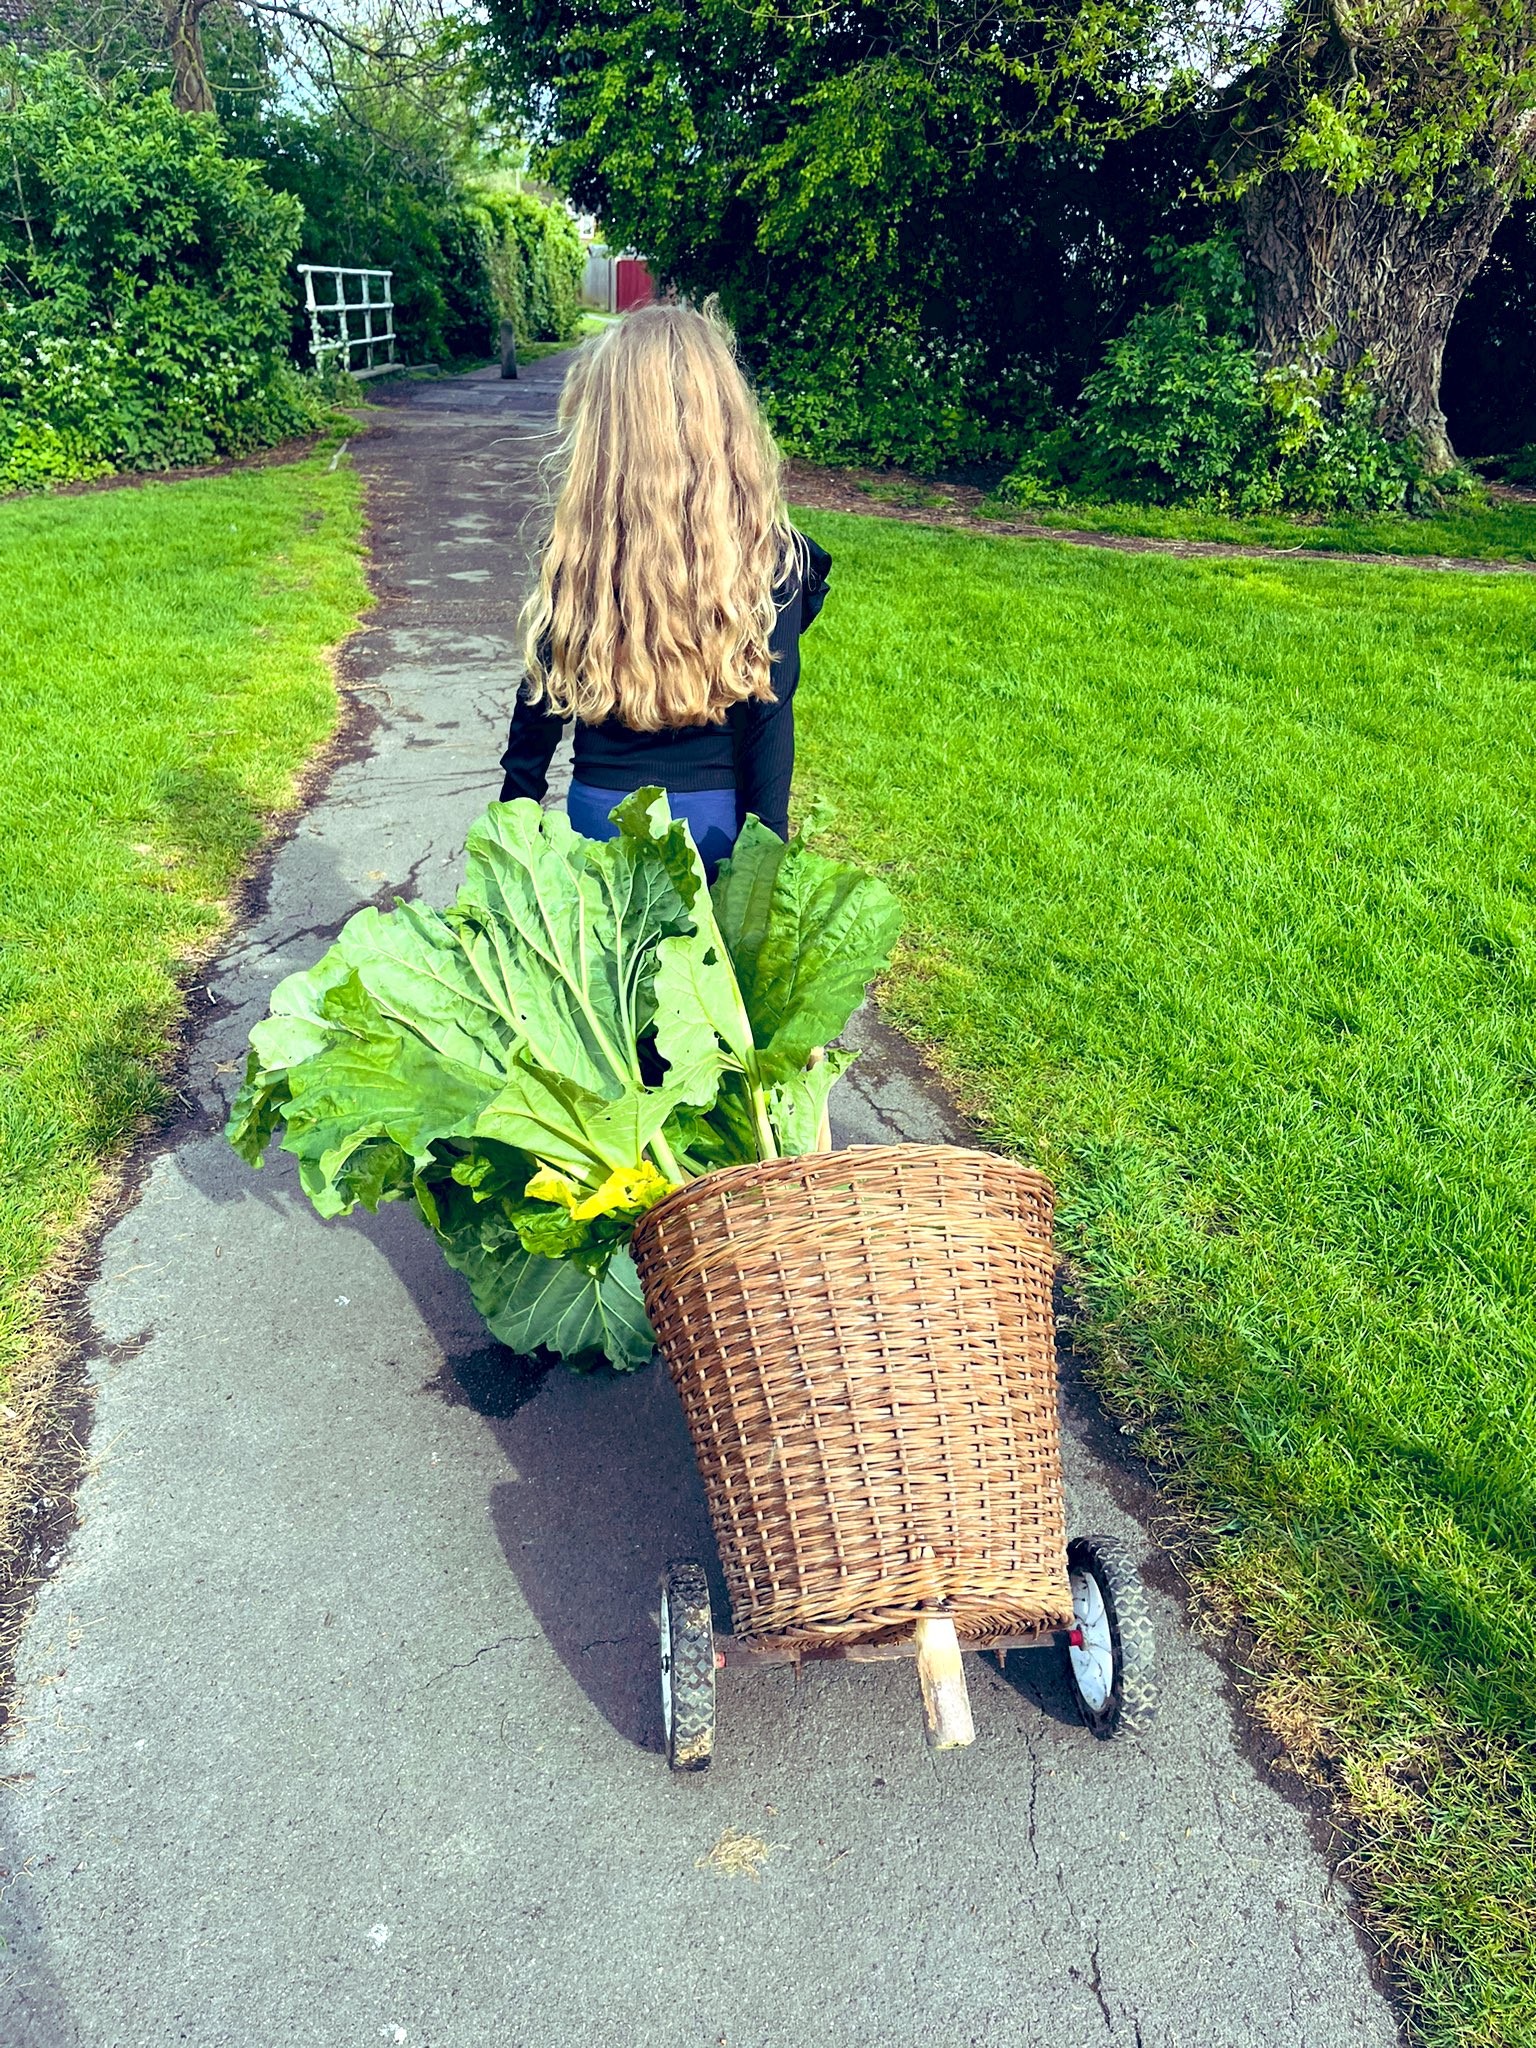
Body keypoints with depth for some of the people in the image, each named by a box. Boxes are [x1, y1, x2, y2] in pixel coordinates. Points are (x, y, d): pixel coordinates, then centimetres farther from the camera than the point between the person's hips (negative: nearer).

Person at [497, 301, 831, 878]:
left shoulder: (576, 554, -11)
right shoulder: (771, 559, -12)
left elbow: (541, 701, -3)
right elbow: (769, 719, -10)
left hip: (599, 810, 0)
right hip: (716, 818, 0)